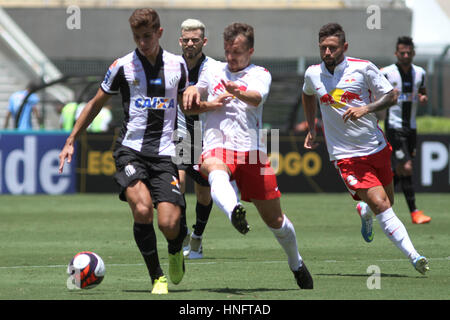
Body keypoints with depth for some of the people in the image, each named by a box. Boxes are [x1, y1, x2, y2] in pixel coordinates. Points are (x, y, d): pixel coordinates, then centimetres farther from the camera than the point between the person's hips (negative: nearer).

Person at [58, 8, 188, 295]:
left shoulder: (178, 66, 8)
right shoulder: (123, 66, 2)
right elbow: (96, 104, 14)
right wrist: (71, 141, 13)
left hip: (165, 153, 1)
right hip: (131, 150, -1)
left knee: (169, 224, -13)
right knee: (142, 209, -27)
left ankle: (176, 251, 26)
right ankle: (157, 278, -11)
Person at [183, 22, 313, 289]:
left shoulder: (260, 74, 9)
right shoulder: (213, 71, 19)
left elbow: (257, 98, -15)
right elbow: (188, 104, 27)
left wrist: (237, 92, -38)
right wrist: (209, 105, 4)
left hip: (251, 149, 0)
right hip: (217, 146, 1)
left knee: (274, 219, 4)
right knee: (216, 172, -40)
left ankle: (296, 264, 31)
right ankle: (234, 214, -71)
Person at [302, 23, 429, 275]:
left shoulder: (363, 68, -6)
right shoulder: (313, 74, 1)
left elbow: (391, 96, -2)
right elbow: (308, 95, 25)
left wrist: (366, 109, -19)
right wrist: (311, 129, 23)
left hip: (377, 148, 2)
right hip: (346, 156, -2)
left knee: (387, 203, 14)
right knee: (381, 204, -17)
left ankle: (364, 212, 50)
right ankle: (413, 256, -22)